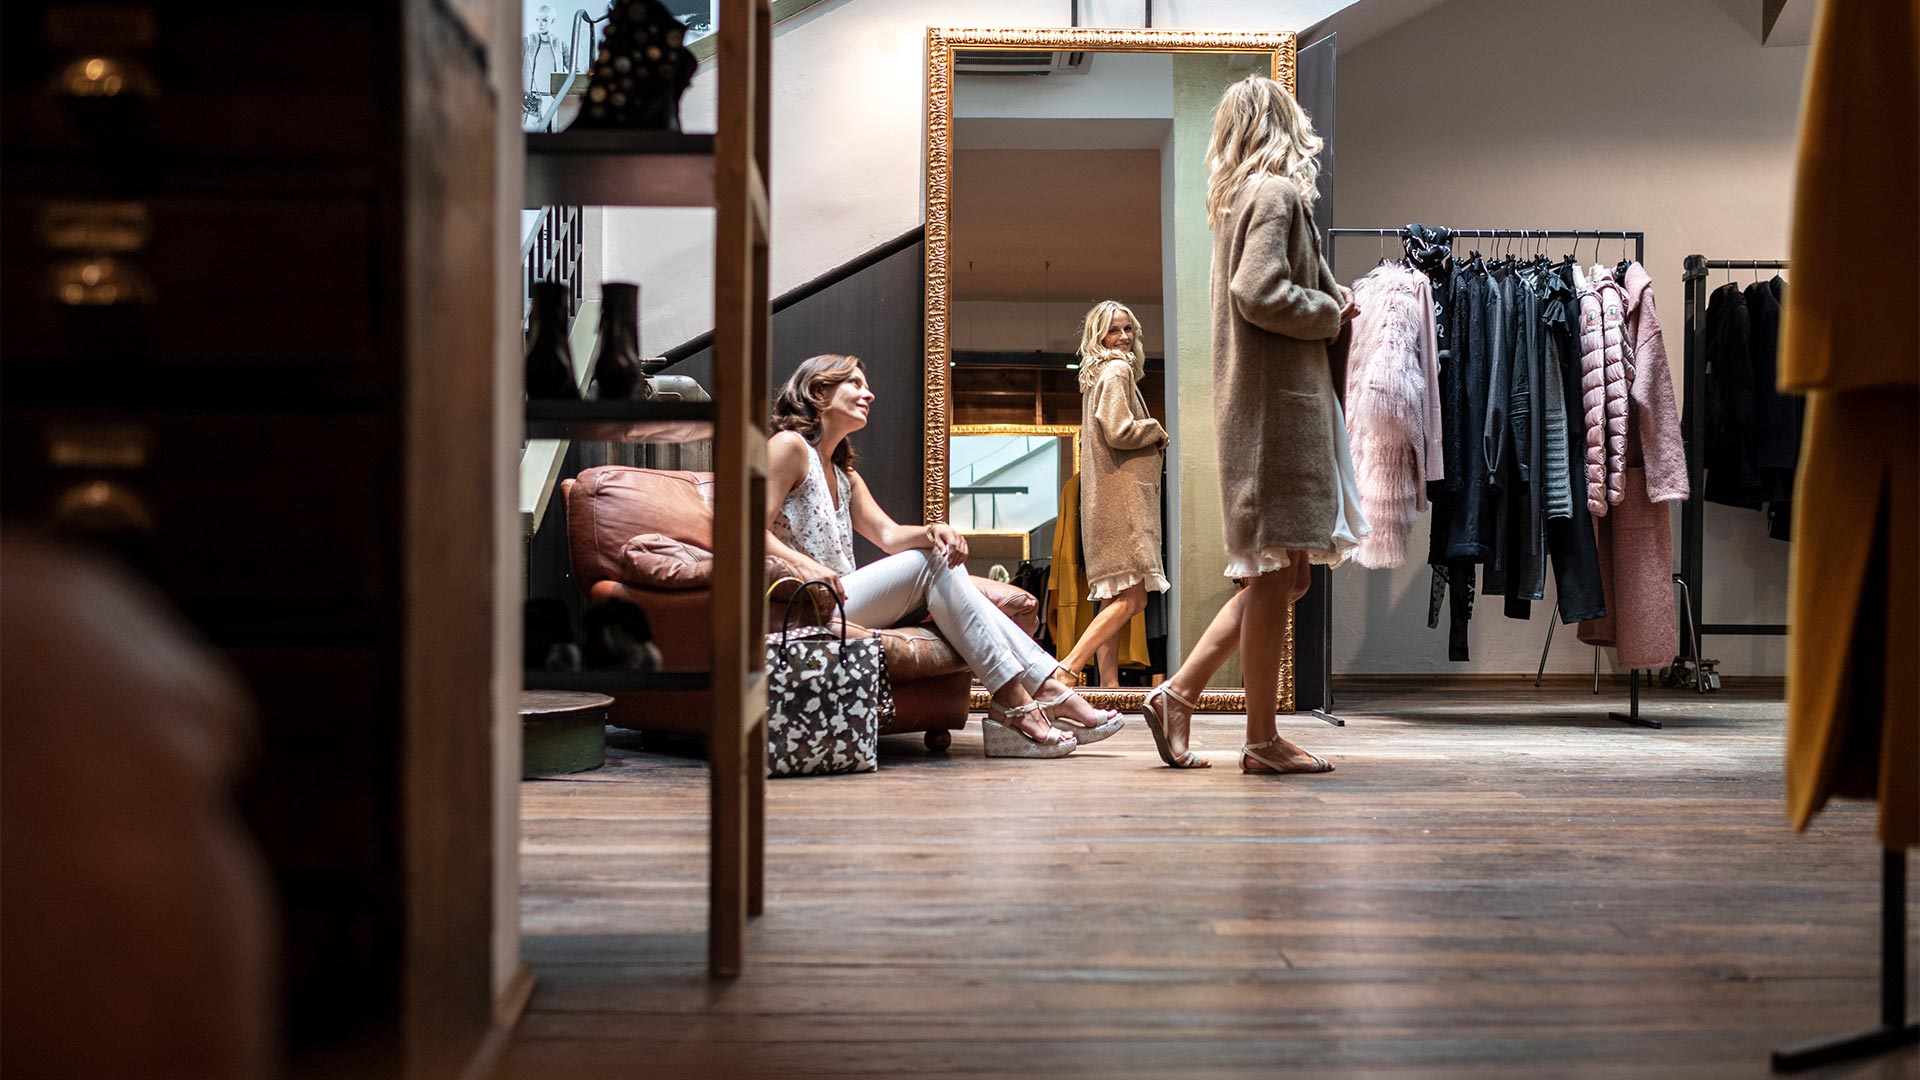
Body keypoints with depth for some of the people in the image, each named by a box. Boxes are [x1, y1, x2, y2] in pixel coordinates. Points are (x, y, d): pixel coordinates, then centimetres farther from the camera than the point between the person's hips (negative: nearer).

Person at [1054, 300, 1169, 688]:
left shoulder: (1100, 374, 21)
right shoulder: (1117, 371, -8)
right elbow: (1119, 432, -19)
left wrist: (1152, 438, 15)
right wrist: (1157, 431, -2)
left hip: (1107, 500, 10)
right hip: (1121, 497, -10)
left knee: (1115, 599, 8)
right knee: (1132, 598, -16)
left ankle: (1108, 688, 7)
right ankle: (1068, 669, -22)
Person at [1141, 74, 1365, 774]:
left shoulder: (1237, 195, 20)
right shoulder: (1275, 192, -9)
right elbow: (1260, 292, -21)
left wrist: (1330, 297, 10)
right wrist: (1332, 314, -5)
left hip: (1265, 402, 10)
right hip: (1277, 400, -10)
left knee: (1282, 572, 12)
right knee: (1275, 571, -5)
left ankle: (1178, 694, 12)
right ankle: (1263, 741, 2)